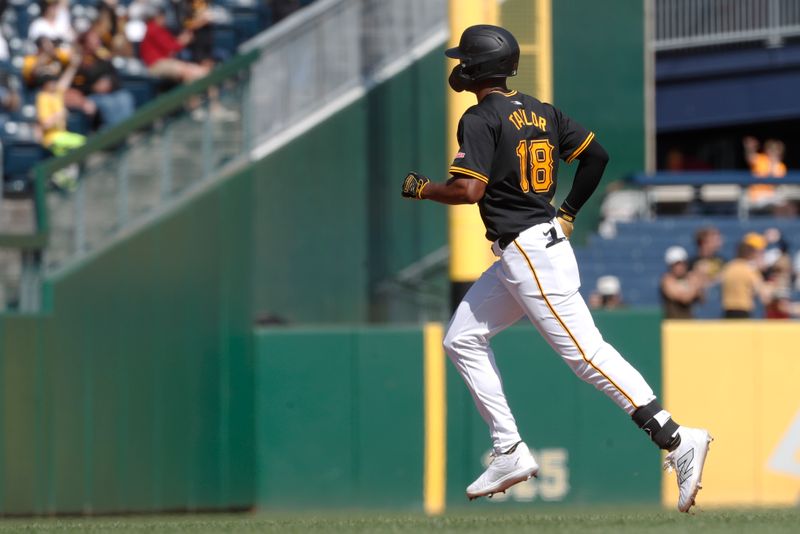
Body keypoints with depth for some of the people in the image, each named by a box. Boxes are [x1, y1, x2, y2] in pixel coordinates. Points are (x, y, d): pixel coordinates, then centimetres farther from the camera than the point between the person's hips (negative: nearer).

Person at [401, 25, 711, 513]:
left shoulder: (480, 119, -12)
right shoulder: (540, 111, 13)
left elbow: (469, 190, -21)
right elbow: (596, 154, 14)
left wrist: (421, 188, -3)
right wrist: (568, 213, 22)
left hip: (527, 252, -10)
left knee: (586, 352, -14)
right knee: (463, 339, 16)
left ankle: (677, 441, -22)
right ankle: (510, 453, 13)